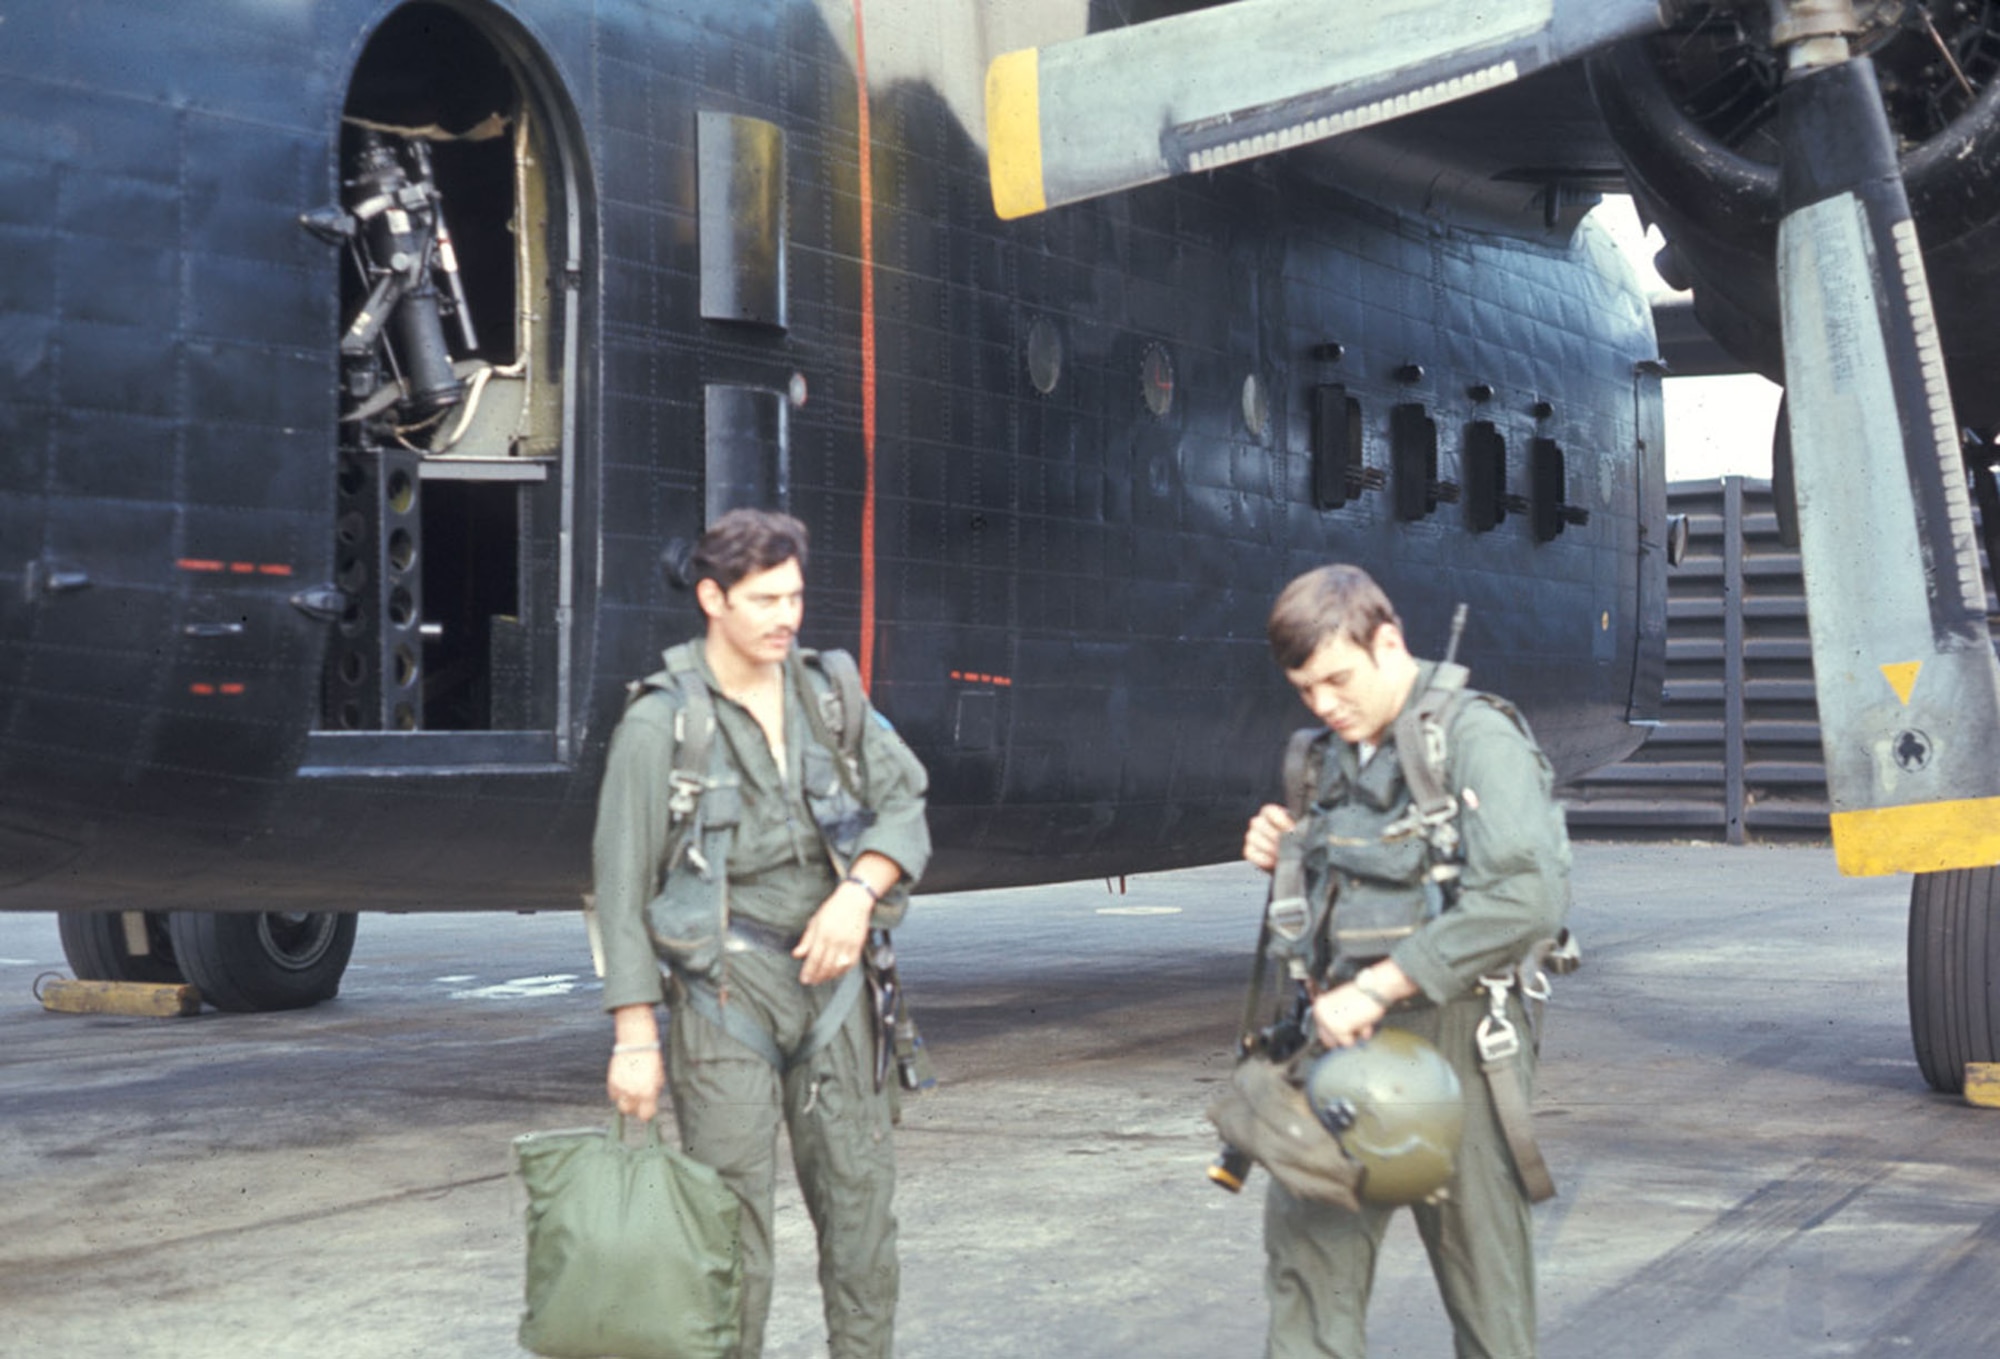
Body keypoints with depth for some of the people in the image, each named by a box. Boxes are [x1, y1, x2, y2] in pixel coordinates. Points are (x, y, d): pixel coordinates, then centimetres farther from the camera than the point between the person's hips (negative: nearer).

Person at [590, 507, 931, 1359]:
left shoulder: (828, 694, 8)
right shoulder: (661, 723, -7)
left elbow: (903, 806, 6)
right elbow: (623, 885, -7)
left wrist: (860, 890, -14)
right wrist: (634, 1036, -11)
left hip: (829, 979, 5)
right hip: (724, 991, -5)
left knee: (860, 1195, 7)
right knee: (732, 1215, -3)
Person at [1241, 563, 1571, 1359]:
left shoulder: (1478, 739, -11)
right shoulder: (1335, 755, 13)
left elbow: (1528, 895, -24)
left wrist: (1378, 987, -24)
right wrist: (1286, 853, 2)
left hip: (1449, 1035, -7)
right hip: (1346, 1033, 7)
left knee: (1481, 1263, 2)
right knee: (1306, 1244, 4)